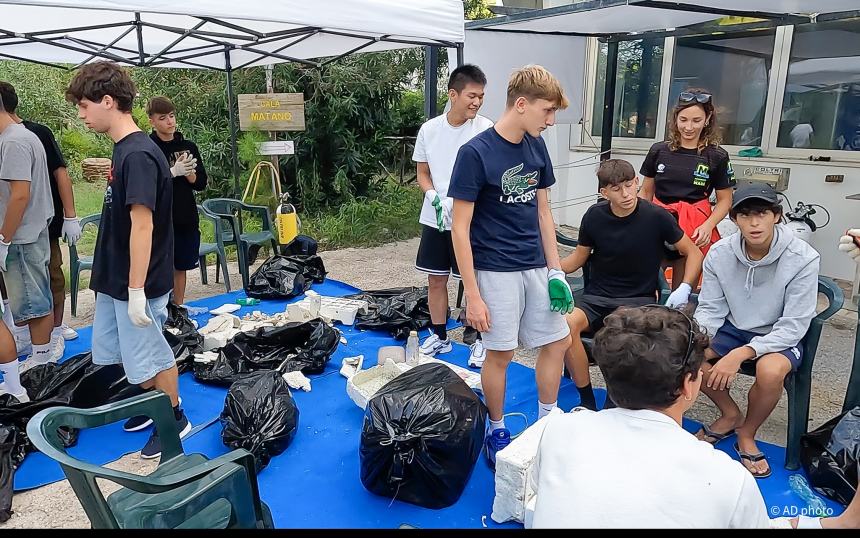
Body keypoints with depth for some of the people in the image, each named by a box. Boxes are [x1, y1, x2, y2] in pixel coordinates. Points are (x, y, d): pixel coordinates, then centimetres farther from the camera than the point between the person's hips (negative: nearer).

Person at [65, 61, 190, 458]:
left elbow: (142, 224, -24)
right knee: (112, 354, 19)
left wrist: (136, 291, -23)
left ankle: (174, 419, 26)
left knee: (149, 359, 6)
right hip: (114, 280, 9)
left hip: (137, 284, -9)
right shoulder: (123, 149, 8)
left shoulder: (138, 154, -21)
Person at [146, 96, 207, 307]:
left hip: (186, 218, 4)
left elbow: (201, 183, 6)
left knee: (180, 267, 14)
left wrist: (188, 173, -13)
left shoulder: (188, 146, 7)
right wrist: (173, 172, -20)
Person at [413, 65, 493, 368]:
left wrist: (454, 203, -20)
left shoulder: (485, 129, -8)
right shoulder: (429, 130, 1)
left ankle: (481, 340, 22)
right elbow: (422, 173, 9)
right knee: (436, 279, 12)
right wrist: (435, 199, -10)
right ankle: (440, 337, 29)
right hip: (434, 220, 4)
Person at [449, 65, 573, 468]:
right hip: (495, 272, -7)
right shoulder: (475, 153, -15)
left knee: (557, 341, 12)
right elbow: (460, 228, -15)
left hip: (535, 268, 7)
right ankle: (497, 432, 27)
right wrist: (472, 294, -16)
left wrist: (555, 271, 9)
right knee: (500, 354, 4)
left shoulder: (537, 147, 5)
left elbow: (542, 212, 12)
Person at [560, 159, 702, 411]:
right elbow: (579, 257, 13)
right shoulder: (595, 215, -1)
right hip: (597, 296, 3)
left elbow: (693, 253, 5)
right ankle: (587, 400, -12)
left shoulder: (656, 217, -6)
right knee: (566, 324, -30)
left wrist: (684, 288, -11)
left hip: (638, 299, -2)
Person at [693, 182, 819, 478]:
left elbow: (794, 326, -21)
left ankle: (747, 435, -3)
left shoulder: (802, 258, -22)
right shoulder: (719, 253, -12)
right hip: (733, 328, 4)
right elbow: (710, 310, -5)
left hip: (780, 336, -3)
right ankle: (730, 414, 7)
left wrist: (741, 354, -33)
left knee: (770, 371, -36)